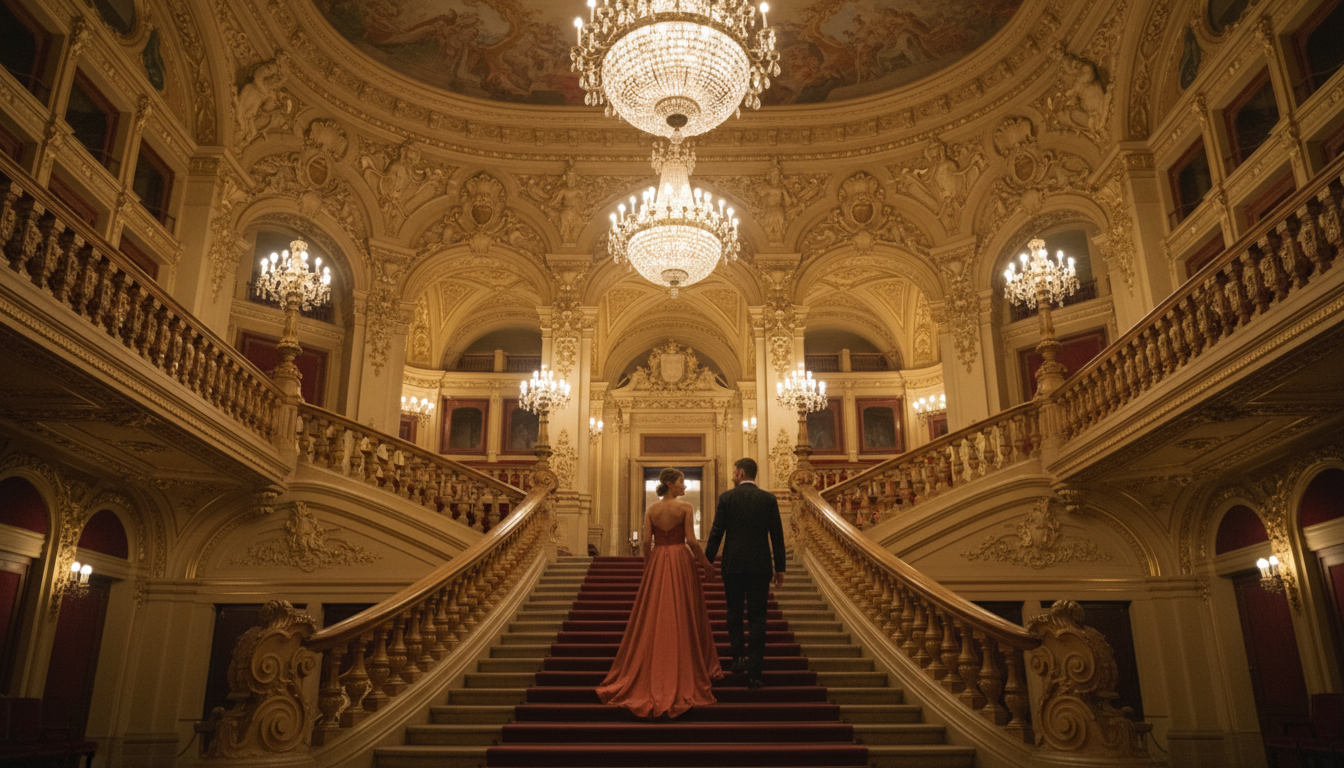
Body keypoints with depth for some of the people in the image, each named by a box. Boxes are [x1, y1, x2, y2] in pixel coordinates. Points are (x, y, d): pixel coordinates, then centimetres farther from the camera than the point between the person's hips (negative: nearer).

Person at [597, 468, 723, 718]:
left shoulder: (651, 509, 2)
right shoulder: (685, 508, -9)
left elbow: (646, 541, -1)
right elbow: (691, 540, -13)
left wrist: (649, 565, 13)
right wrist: (705, 563, -1)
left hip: (656, 562, 3)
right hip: (680, 561, -3)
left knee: (654, 619, 10)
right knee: (682, 618, 6)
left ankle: (650, 676, 16)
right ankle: (683, 676, 12)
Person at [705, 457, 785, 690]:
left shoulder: (727, 497, -2)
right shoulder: (769, 498, 2)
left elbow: (716, 533, -3)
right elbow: (777, 535, 1)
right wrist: (780, 567, 8)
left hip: (732, 564, -1)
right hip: (760, 565, 1)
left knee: (734, 613, 17)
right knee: (757, 618, 3)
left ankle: (738, 659, 15)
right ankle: (754, 672, 1)